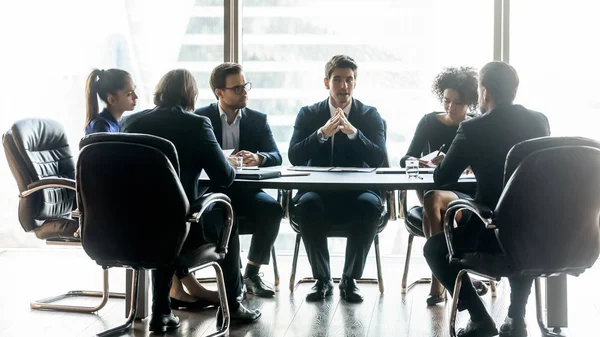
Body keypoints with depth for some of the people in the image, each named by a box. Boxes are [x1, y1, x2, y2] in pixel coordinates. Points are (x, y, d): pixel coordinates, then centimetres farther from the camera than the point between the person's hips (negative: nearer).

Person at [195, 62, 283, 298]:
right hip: (211, 189, -3)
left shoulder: (258, 120, 10)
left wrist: (258, 158, -24)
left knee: (272, 208, -27)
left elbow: (276, 157, 0)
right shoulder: (200, 118, 3)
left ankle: (252, 273, -11)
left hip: (246, 190, 3)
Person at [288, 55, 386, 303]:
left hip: (357, 192, 0)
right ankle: (322, 279, -15)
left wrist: (353, 132, -25)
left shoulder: (370, 116, 4)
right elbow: (294, 157, -7)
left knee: (370, 206, -33)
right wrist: (322, 134, -22)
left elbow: (379, 159, -10)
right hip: (319, 191, 0)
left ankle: (350, 279, -15)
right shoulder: (308, 114, 5)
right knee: (306, 204, -33)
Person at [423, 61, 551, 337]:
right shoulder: (540, 121, 5)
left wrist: (439, 163, 24)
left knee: (434, 248, 22)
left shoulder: (473, 128, -9)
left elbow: (443, 178, 1)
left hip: (493, 233, -5)